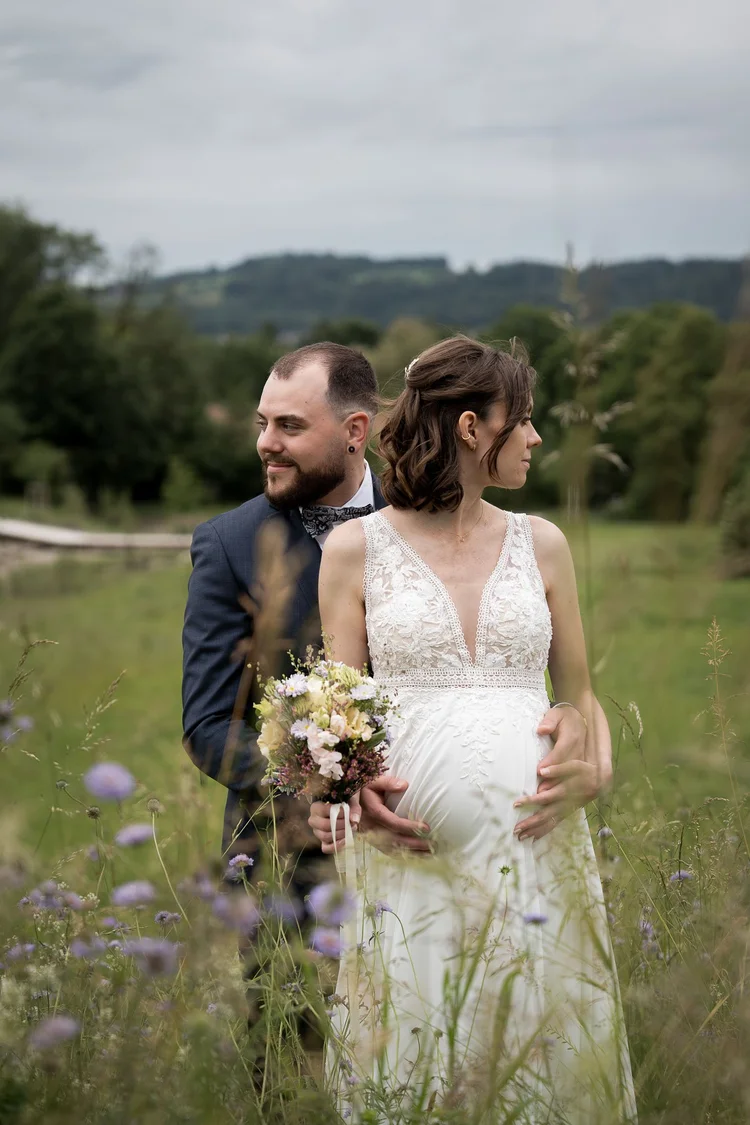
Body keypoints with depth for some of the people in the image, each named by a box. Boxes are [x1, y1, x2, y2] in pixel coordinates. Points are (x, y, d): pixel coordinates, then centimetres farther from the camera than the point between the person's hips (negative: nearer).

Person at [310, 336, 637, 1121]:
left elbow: (580, 696, 16)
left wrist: (595, 772, -5)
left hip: (538, 844, 3)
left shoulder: (540, 544, 11)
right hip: (410, 860, -2)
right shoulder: (356, 548, 4)